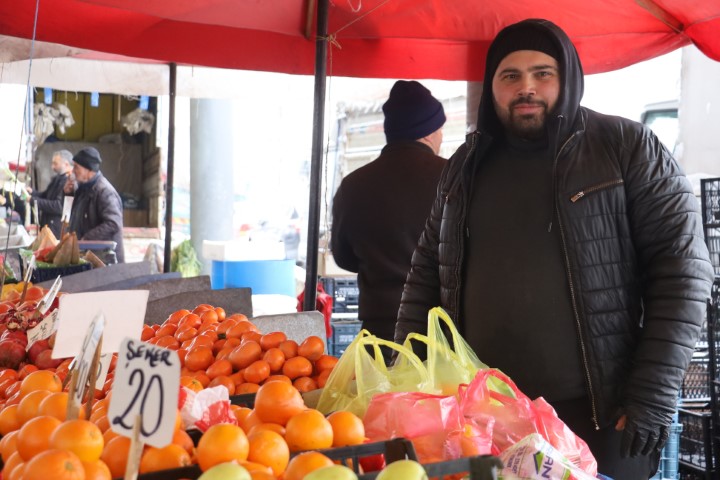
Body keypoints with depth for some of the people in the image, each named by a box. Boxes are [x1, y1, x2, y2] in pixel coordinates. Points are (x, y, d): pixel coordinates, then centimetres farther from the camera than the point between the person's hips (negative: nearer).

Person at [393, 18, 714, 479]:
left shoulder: (629, 148, -3)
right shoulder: (467, 165, 10)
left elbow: (681, 269, -7)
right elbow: (427, 274, 14)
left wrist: (654, 398, -12)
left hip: (598, 415, -3)